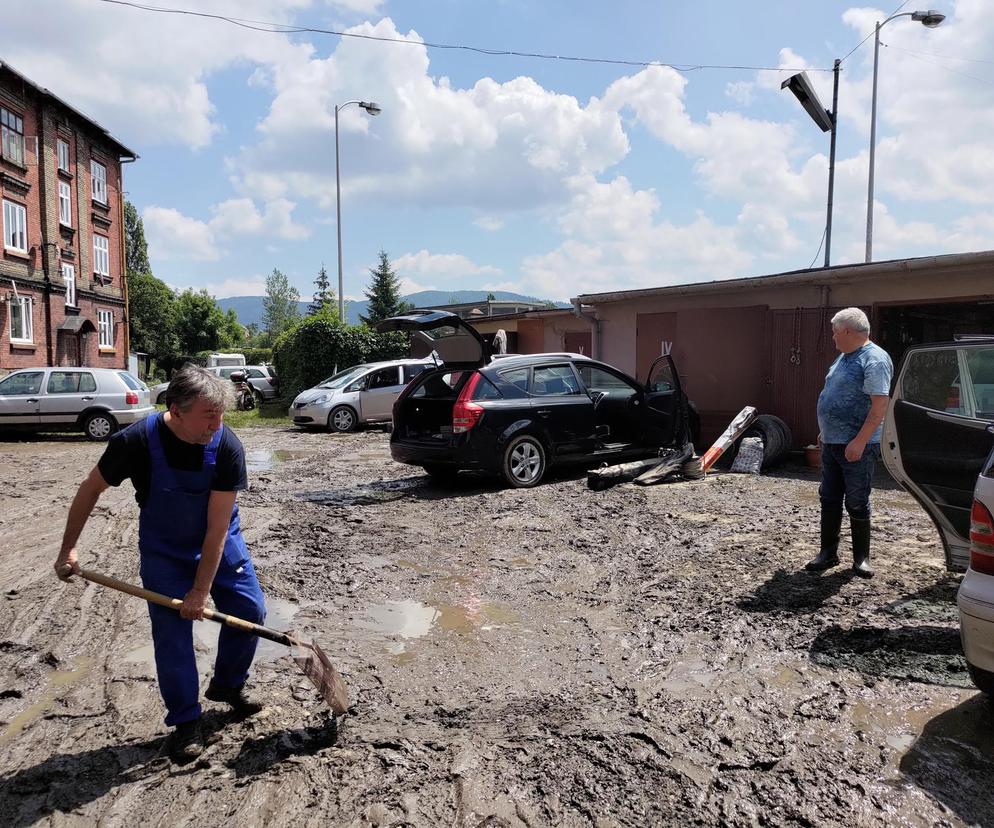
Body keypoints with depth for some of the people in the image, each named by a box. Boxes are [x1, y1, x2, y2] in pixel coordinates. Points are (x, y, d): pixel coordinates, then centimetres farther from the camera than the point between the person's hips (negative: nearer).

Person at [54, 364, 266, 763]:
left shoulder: (228, 447, -28)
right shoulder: (136, 441, -28)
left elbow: (217, 527, -24)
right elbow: (90, 490, -8)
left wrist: (201, 590, -21)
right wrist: (68, 548, -7)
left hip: (219, 543, 1)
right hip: (164, 551, -1)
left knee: (250, 610, 0)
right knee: (172, 632, -2)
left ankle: (227, 684, 27)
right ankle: (185, 721, 15)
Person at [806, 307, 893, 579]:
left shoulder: (874, 360, -15)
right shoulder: (844, 357, 14)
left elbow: (880, 406, -22)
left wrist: (859, 441, -26)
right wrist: (825, 432, 22)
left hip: (856, 446, -9)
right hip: (831, 443, 9)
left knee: (856, 503, 1)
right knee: (829, 499, 12)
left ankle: (861, 558, 15)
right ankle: (828, 553, 21)